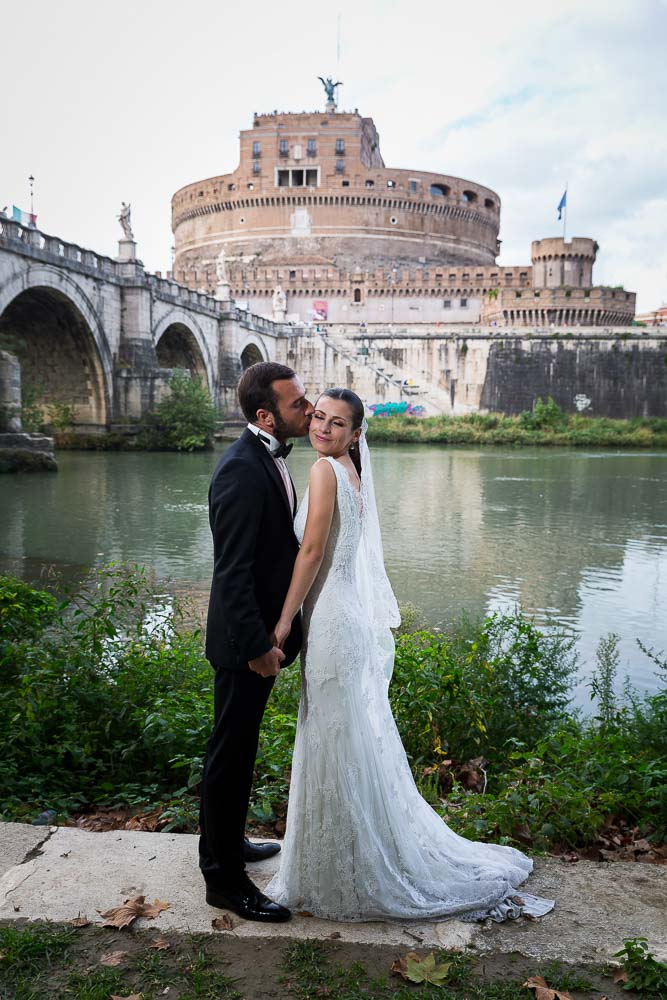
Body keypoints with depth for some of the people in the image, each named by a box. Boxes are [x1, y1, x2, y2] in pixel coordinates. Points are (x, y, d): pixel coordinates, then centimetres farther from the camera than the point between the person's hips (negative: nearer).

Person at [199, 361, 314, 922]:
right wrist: (257, 646, -22)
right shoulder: (242, 471, -24)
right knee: (232, 753, 5)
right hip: (245, 641, -10)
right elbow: (233, 571, -25)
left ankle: (228, 840, 42)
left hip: (264, 630, 10)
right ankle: (223, 877, 21)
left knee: (239, 747, 23)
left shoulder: (270, 459, 7)